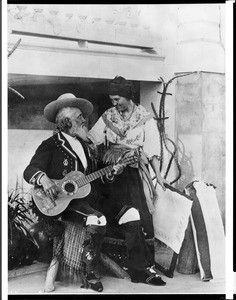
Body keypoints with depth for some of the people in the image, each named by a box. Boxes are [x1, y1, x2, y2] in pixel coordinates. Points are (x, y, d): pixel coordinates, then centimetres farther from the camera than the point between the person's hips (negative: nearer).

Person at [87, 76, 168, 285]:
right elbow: (89, 140, 10)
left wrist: (158, 175, -9)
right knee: (131, 220, -8)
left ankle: (141, 269, -2)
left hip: (134, 171, -2)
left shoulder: (145, 119, 6)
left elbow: (152, 149, -1)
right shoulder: (108, 116, 14)